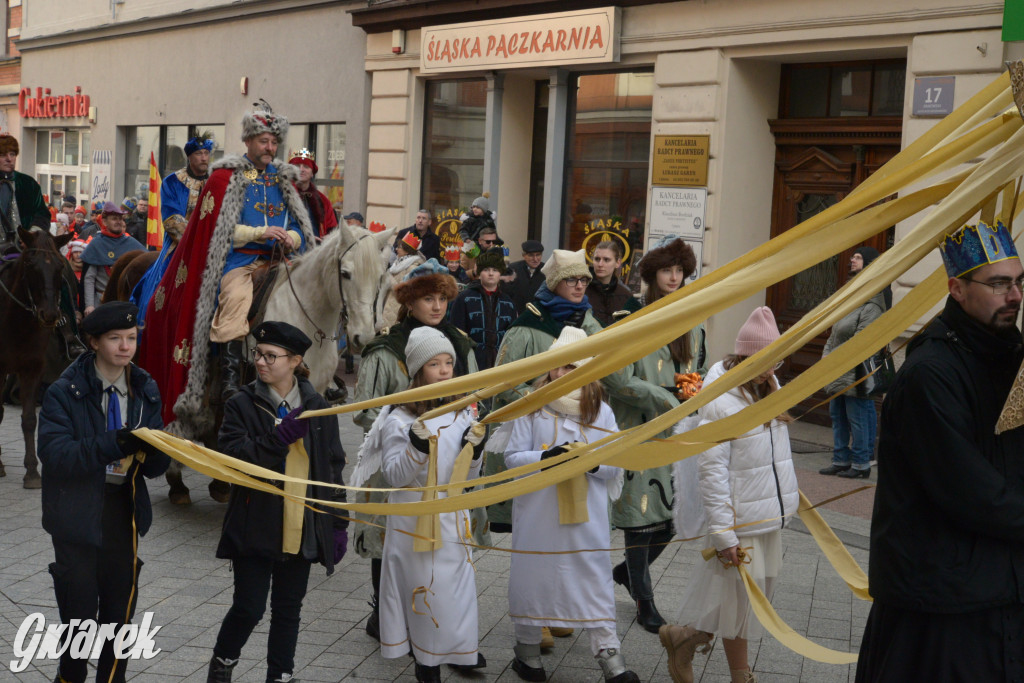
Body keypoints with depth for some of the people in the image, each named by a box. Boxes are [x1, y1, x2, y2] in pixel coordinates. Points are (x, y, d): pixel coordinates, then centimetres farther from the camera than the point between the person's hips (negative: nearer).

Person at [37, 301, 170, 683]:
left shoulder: (145, 391, 5)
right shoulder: (64, 393, -8)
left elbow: (155, 468, 3)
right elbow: (54, 453, -21)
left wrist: (152, 451, -21)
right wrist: (114, 443, -33)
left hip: (124, 512, 4)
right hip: (79, 517, -4)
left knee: (120, 609, 14)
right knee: (81, 611, 2)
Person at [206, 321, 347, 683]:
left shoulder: (317, 407, 3)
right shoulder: (242, 404, -4)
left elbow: (333, 467, 8)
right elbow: (232, 456, -16)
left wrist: (338, 524, 6)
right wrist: (280, 437, -26)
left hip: (302, 529, 2)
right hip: (255, 527, -2)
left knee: (288, 610, 12)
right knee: (249, 608, 3)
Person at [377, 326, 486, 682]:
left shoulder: (463, 415, 6)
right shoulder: (399, 420, -9)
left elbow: (468, 478, 9)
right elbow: (393, 476, -10)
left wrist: (475, 449, -11)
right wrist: (417, 446, -24)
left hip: (452, 515, 4)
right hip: (415, 518, -4)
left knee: (459, 583, 8)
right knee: (423, 586, 1)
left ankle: (459, 649, 26)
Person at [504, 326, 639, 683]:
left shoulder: (601, 412, 4)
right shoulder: (531, 408, -2)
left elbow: (615, 463, 3)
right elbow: (512, 457, -4)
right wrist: (545, 457, -21)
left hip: (587, 516, 1)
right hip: (538, 514, -1)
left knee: (595, 577, 2)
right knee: (533, 575, 9)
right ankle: (528, 650, 27)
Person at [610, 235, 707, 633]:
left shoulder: (692, 324, 12)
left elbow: (703, 372, 22)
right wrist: (663, 398, -17)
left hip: (678, 434, 6)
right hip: (639, 430, -5)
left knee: (674, 513, 7)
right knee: (641, 512, -1)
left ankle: (628, 571, 33)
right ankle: (644, 600, 14)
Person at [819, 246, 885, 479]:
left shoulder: (871, 308, -14)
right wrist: (826, 354, 8)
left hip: (855, 374, -10)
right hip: (837, 374, 10)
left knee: (858, 419, -2)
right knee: (838, 416, 14)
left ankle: (861, 464, 7)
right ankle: (841, 460, 22)